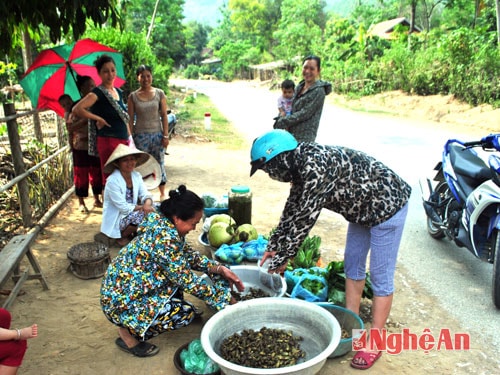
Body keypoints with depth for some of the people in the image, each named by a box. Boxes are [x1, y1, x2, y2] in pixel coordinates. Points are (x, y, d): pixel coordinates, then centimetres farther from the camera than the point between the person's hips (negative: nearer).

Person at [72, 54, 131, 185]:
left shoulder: (119, 92, 14)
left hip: (123, 141, 7)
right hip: (108, 141, -7)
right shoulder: (98, 92, -8)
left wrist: (130, 138, 17)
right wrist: (99, 119, -14)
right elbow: (77, 109, -21)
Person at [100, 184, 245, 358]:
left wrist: (219, 269, -3)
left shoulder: (162, 223, -3)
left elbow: (188, 255, 8)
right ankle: (129, 333, 0)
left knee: (179, 271, 9)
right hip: (121, 302, -9)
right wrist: (224, 298, -14)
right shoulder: (165, 238, -30)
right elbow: (188, 281, -24)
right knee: (186, 313, -14)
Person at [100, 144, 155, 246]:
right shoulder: (112, 181, -22)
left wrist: (147, 203, -30)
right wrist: (142, 207, -24)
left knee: (152, 208, -13)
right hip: (115, 220, -7)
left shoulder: (136, 175, 0)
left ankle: (134, 232, 7)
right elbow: (124, 207, -23)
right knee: (142, 215, -29)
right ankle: (122, 236, -3)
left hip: (131, 213, 7)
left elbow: (145, 194, -8)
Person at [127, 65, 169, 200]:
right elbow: (130, 119, 2)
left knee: (159, 164, 6)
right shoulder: (133, 96, 2)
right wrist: (130, 137, -4)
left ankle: (162, 193, 18)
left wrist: (165, 135, -3)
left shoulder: (159, 94, 3)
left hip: (157, 134, 1)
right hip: (140, 136, 0)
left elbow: (164, 115, 2)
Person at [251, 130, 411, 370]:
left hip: (388, 204, -10)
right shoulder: (301, 165, -4)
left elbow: (304, 219, -29)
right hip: (362, 207, 10)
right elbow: (292, 209, 6)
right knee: (352, 264, 16)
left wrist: (283, 258, -18)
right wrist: (273, 246, 9)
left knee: (380, 276, -1)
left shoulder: (315, 167, -33)